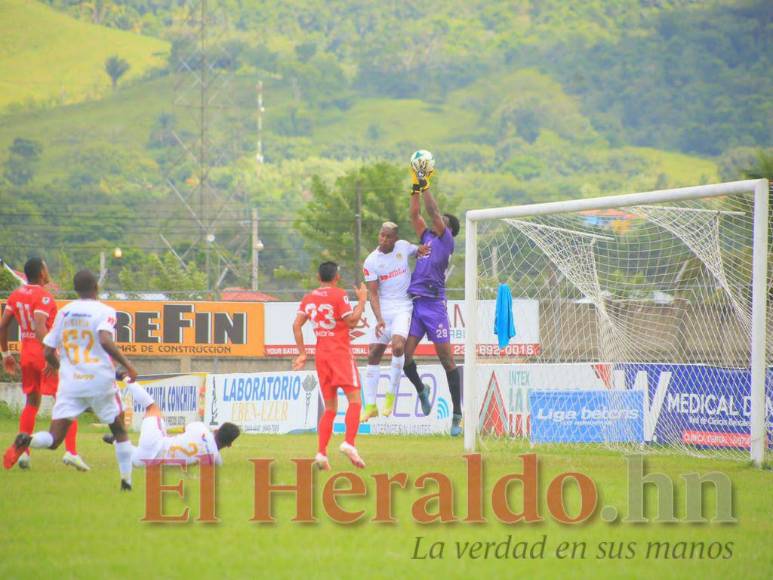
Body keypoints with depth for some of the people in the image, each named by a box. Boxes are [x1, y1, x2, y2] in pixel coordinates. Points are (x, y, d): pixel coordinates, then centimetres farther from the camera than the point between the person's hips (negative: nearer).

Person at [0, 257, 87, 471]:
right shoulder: (43, 297, -14)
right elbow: (40, 328, -25)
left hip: (27, 353, 7)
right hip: (45, 352, -7)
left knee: (32, 403, 18)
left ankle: (22, 451, 9)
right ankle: (71, 451, -13)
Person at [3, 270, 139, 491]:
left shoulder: (64, 313, 11)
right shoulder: (104, 311, -3)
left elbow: (48, 352, 11)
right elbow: (105, 340, -21)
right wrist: (127, 365, -13)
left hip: (70, 383, 3)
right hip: (100, 381, -3)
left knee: (54, 439, -1)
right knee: (119, 430, 19)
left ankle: (25, 441, -32)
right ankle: (126, 479, 13)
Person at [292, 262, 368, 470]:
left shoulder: (309, 298, 10)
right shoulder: (339, 295, -7)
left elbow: (296, 325, 6)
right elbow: (352, 321, -13)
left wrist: (302, 353, 10)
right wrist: (362, 300, -2)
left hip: (321, 355, 6)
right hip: (340, 352, -6)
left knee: (329, 408, 9)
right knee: (354, 400, -6)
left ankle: (321, 453, -2)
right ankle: (349, 443, -26)